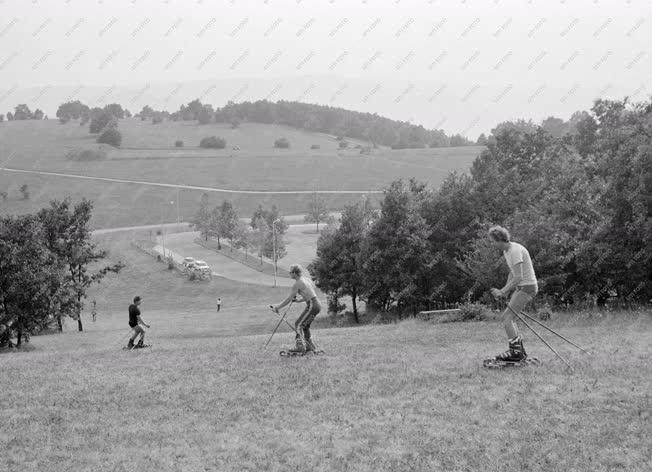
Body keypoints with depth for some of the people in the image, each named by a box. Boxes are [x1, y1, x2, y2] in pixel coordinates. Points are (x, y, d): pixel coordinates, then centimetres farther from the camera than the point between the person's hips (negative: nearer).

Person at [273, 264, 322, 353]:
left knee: (299, 325, -6)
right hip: (316, 303, 9)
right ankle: (309, 346, 23)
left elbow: (288, 299, -8)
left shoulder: (298, 283, -11)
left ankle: (300, 346, -14)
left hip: (312, 305, -9)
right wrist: (299, 300, 25)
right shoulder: (306, 278, 14)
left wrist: (277, 307, 1)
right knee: (305, 325, 19)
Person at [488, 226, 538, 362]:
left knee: (507, 317, -14)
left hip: (527, 287, -10)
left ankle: (515, 352, -16)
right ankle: (520, 350, 13)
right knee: (509, 318, 10)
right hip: (521, 287, 10)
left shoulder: (515, 251, -21)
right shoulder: (507, 251, 12)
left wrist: (502, 292, -23)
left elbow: (518, 277, -25)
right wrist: (505, 290, 13)